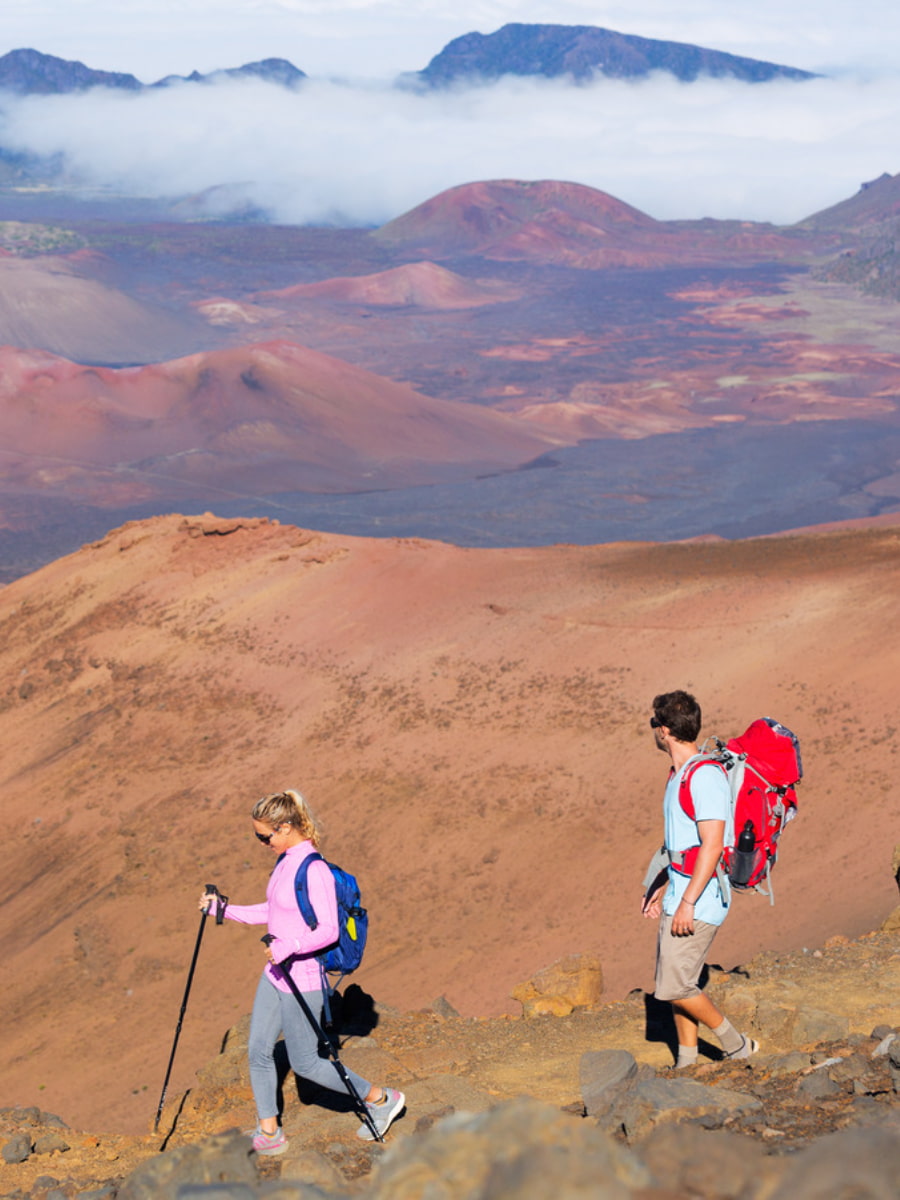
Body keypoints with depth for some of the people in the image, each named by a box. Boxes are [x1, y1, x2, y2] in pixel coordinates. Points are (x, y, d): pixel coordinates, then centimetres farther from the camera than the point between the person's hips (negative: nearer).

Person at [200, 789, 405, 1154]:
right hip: (275, 973, 9)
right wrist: (225, 910, 14)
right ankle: (269, 1134, 19)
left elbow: (328, 931, -24)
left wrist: (289, 946, -35)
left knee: (304, 1063, 3)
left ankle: (380, 1098, 18)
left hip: (302, 978, -9)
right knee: (258, 1052, 9)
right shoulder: (285, 861, 6)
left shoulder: (313, 871, -22)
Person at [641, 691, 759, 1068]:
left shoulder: (705, 776, -19)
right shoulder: (680, 775, 13)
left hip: (699, 900, -10)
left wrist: (687, 902, -24)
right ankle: (686, 1062, 18)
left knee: (674, 987, -8)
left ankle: (737, 1046, 6)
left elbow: (712, 844, -23)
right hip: (680, 895, 10)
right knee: (677, 983, 11)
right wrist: (661, 886, 27)